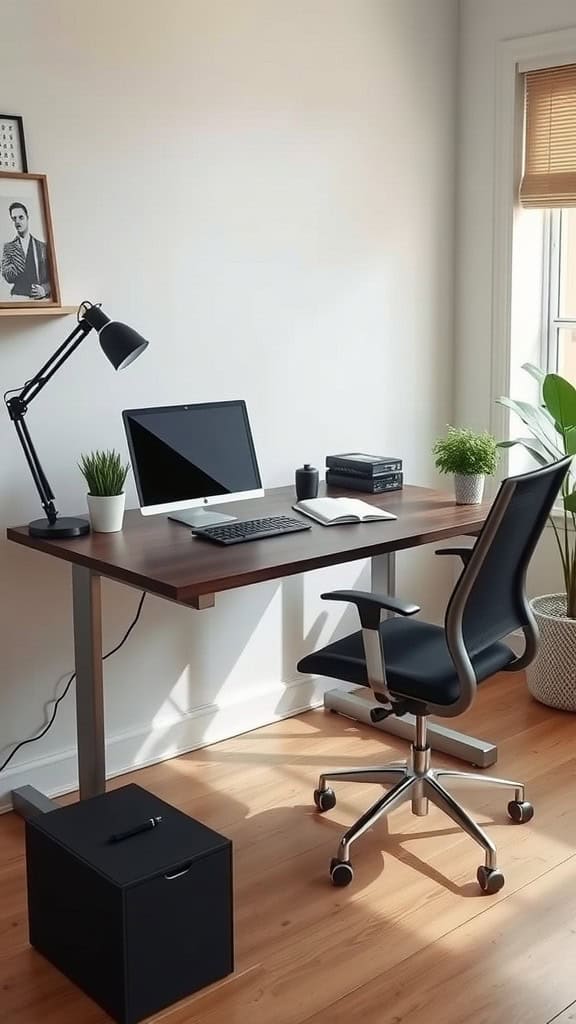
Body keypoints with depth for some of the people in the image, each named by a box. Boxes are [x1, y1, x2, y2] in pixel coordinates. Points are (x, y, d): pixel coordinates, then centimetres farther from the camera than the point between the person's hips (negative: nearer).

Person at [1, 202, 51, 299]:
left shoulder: (43, 246, 12)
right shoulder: (8, 247, 10)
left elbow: (52, 276, 13)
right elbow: (9, 278, -3)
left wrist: (44, 289, -7)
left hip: (41, 298, 1)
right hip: (18, 298, -1)